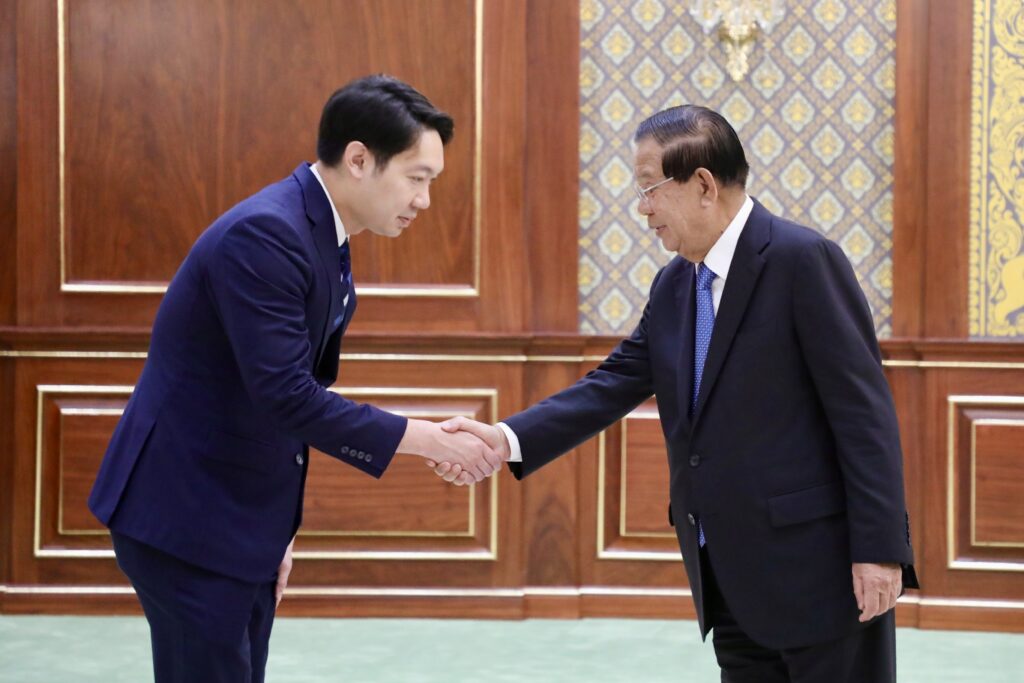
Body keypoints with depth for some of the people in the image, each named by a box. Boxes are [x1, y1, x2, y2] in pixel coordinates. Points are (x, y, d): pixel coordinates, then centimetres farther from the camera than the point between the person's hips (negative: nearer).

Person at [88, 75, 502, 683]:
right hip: (187, 517, -9)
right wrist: (428, 439, -21)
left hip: (241, 518, 9)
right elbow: (286, 397, -27)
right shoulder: (264, 234, -22)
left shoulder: (327, 240, 8)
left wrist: (280, 525, 15)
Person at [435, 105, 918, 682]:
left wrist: (879, 549, -18)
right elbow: (613, 386, 8)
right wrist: (508, 439, -7)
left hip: (819, 567, -8)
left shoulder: (803, 260, -13)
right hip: (732, 580, 8)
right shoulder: (673, 287, 11)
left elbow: (864, 410, -16)